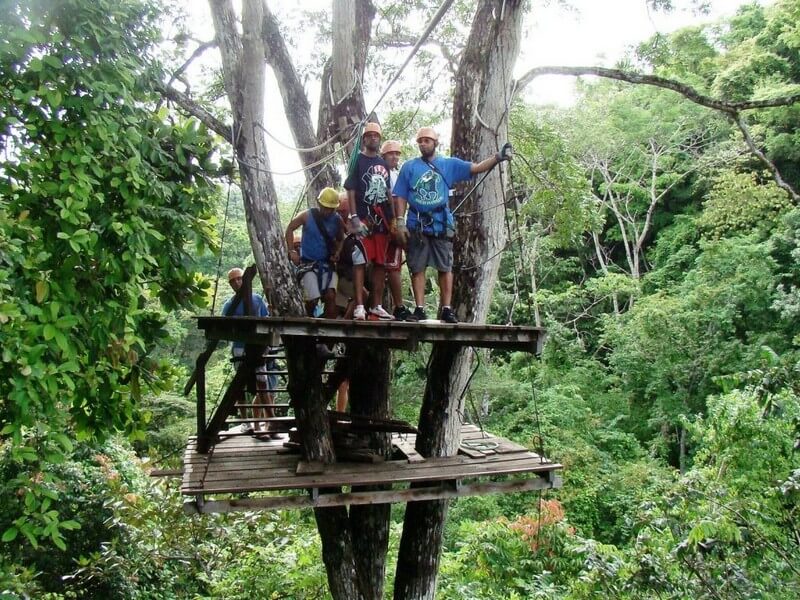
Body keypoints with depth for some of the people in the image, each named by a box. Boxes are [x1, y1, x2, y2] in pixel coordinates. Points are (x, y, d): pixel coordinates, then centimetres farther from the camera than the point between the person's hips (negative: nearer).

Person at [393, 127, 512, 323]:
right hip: (416, 225, 0)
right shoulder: (409, 166, 7)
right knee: (417, 268, 2)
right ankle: (420, 309, 9)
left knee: (445, 268, 2)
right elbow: (401, 197, 4)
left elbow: (477, 168, 1)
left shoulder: (450, 164, 8)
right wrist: (400, 222, -5)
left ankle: (446, 309, 8)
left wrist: (498, 157, -13)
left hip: (441, 225, 0)